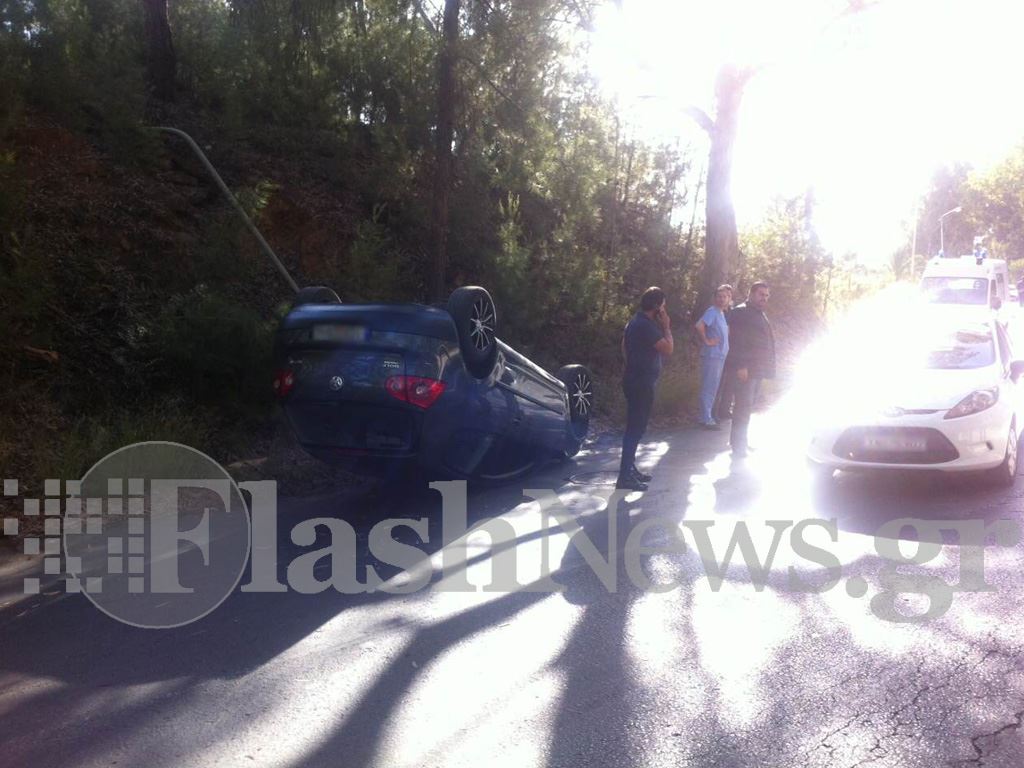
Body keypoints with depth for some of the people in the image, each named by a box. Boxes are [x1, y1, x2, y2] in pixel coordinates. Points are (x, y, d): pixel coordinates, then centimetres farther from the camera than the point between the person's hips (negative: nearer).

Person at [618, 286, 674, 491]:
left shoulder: (636, 322, 13)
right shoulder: (646, 326, -20)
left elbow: (625, 347, 24)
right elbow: (668, 349, -19)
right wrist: (666, 326, -7)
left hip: (636, 380, 11)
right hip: (641, 383, -11)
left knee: (635, 426, 17)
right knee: (636, 428, -9)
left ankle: (629, 468, 25)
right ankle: (625, 477, -8)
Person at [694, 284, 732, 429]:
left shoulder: (722, 313, 15)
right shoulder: (712, 311, -13)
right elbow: (699, 325, -29)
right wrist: (706, 341, -20)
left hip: (720, 356, 10)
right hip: (712, 356, -10)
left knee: (713, 388, 15)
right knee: (708, 388, -5)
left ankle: (706, 415, 24)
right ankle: (706, 419, -1)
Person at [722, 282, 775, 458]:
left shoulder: (760, 315, 21)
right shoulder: (740, 312, -9)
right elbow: (736, 341, -18)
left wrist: (767, 367, 20)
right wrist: (740, 366, -24)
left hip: (756, 369, 9)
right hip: (744, 370, -9)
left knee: (746, 407, 12)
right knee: (743, 407, -10)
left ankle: (739, 442, 19)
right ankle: (738, 445, -6)